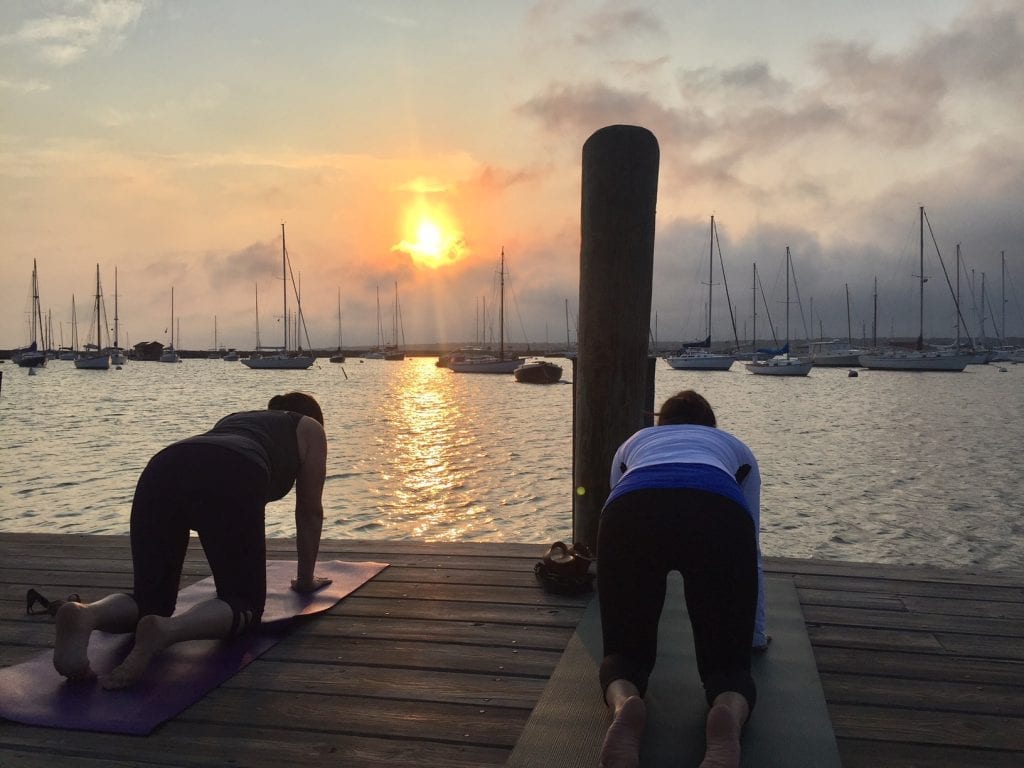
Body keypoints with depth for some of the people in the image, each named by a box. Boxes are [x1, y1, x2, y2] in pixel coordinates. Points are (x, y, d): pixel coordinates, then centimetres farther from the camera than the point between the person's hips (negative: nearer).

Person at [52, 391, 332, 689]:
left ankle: (85, 613, -19)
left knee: (151, 600, 16)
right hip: (229, 480, -5)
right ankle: (165, 630, -26)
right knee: (244, 603, 7)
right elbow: (310, 512, 32)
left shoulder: (233, 418, 45)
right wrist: (306, 578, 45)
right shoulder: (309, 428, 31)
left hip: (162, 468, 6)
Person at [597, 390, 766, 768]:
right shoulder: (736, 448, 42)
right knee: (727, 662, 14)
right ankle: (729, 715, -22)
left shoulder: (633, 443, 43)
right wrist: (755, 634, 59)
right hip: (719, 516, 0)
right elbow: (751, 544, 48)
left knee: (626, 652, 18)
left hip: (631, 515, 1)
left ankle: (624, 706, -17)